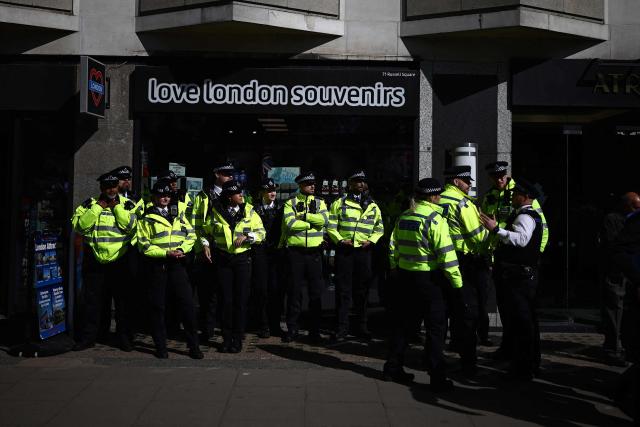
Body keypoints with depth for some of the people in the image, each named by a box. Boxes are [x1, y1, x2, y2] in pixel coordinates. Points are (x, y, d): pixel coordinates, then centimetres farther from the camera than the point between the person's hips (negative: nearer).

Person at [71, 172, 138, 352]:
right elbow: (79, 226, -11)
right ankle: (88, 337, 21)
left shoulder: (127, 204, 1)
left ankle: (124, 337, 19)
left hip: (120, 261, -1)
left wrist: (116, 206, -12)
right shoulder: (90, 204, 4)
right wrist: (98, 207, -13)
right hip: (95, 261, 1)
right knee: (92, 301, 9)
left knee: (123, 300, 7)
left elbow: (131, 226, -15)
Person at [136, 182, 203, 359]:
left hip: (177, 264, 3)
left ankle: (194, 345, 6)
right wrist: (166, 253, -14)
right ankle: (160, 347, 14)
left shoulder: (179, 215, 16)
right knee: (157, 306, 3)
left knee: (187, 304, -2)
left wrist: (181, 250, -8)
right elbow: (144, 245, -4)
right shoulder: (147, 218, 3)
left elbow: (191, 235, 11)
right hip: (156, 266, -2)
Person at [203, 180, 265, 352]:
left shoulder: (249, 211, 2)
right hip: (222, 259, 0)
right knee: (226, 299, 2)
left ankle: (237, 339, 10)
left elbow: (261, 233, -1)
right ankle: (226, 338, 13)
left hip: (242, 259, 0)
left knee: (241, 299, 0)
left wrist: (246, 236, -15)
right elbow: (206, 230, 16)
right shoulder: (216, 212, 2)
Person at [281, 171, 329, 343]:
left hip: (314, 252, 2)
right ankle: (292, 329, 15)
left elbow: (324, 220, -10)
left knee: (316, 291, 5)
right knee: (295, 291, 4)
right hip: (295, 251, -2)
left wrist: (303, 215, -13)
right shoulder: (291, 203, 3)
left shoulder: (319, 203, 10)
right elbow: (290, 224, -14)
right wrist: (312, 223, -10)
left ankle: (314, 330, 14)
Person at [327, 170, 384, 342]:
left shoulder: (373, 206, 12)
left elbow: (379, 228, 16)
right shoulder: (339, 203, 5)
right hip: (344, 251, -2)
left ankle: (362, 327, 20)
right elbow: (330, 226, 2)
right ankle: (342, 328, 3)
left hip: (364, 251, 3)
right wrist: (340, 240, -12)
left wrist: (371, 240, -1)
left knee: (362, 290, 9)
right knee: (343, 290, -2)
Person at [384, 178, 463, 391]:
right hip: (429, 278, -7)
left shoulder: (403, 217, 7)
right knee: (436, 328, 2)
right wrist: (457, 283, -13)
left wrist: (396, 271, 25)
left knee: (402, 324, 17)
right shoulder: (435, 219, -14)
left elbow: (393, 248, 14)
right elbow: (446, 254, -18)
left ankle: (392, 368, 25)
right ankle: (437, 377, 3)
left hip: (404, 276, 7)